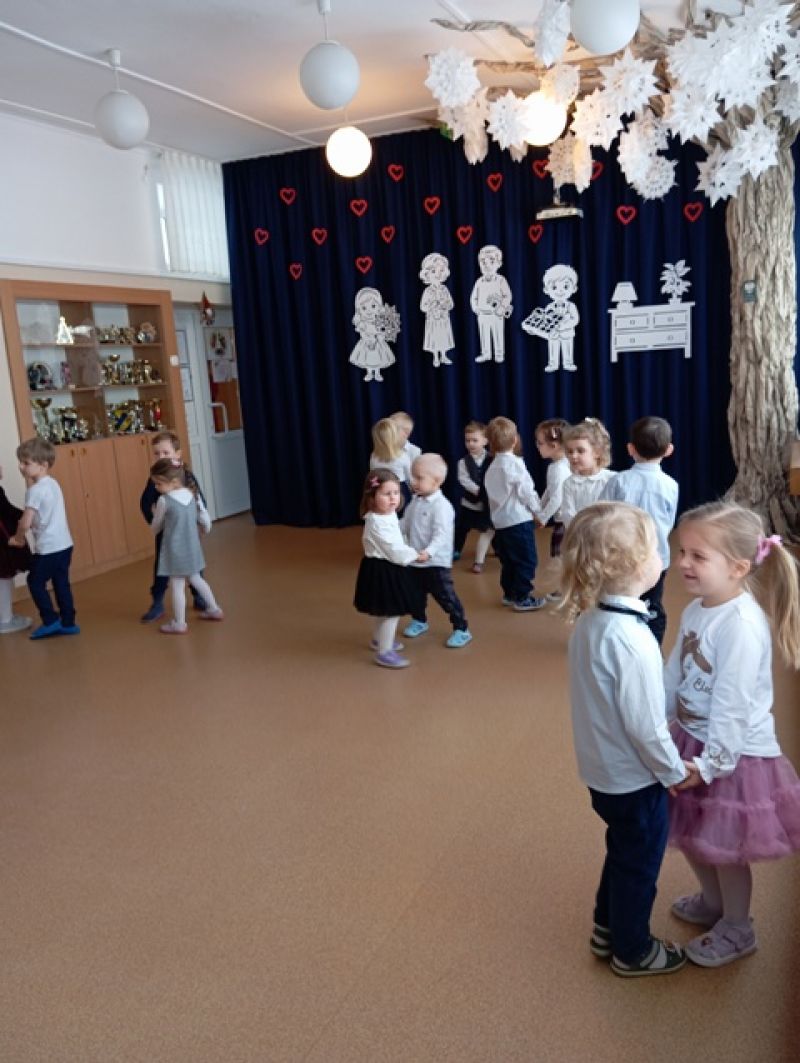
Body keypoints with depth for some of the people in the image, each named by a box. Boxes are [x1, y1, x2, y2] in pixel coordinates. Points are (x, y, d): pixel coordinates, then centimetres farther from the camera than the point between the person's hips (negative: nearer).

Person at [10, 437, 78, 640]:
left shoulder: (35, 490, -17)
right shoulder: (52, 483, 8)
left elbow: (25, 524, -20)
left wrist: (18, 538, 0)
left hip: (48, 548, -8)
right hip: (64, 544, 8)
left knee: (35, 582, 9)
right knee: (61, 584, 13)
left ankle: (51, 621, 12)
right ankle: (68, 623, 19)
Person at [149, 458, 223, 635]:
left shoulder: (164, 500, -17)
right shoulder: (193, 494, -3)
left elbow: (156, 527, -3)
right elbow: (205, 519, 5)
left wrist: (155, 514, 19)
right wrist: (206, 529, 27)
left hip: (175, 549, -6)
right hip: (192, 547, 6)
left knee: (177, 586, 4)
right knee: (196, 579, 23)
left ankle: (179, 624, 12)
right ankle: (214, 610, 33)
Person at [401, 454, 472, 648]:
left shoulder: (441, 506, -21)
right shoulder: (415, 502, 6)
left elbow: (441, 534, -28)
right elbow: (405, 524, 15)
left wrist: (429, 552, -40)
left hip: (436, 562, -8)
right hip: (415, 561, 8)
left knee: (445, 597, 0)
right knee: (416, 595, 21)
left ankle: (462, 629, 12)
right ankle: (419, 621, 44)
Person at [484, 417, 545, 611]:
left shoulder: (492, 467, 11)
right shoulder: (514, 463, -12)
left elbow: (492, 492, 12)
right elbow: (525, 490, -14)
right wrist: (537, 508, 2)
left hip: (500, 521, 8)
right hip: (519, 520, -8)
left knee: (508, 560, 17)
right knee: (527, 560, 0)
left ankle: (509, 593, 26)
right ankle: (522, 598, 3)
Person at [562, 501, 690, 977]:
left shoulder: (589, 620, -7)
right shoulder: (632, 639, -33)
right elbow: (644, 727, -26)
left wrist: (665, 720, 10)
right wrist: (676, 772, -9)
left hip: (603, 770, 7)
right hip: (635, 778, -7)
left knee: (622, 855, 29)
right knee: (638, 867, 18)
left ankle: (608, 930, 49)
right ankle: (632, 951, 40)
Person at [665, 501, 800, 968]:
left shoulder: (742, 625, -28)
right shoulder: (696, 610, -1)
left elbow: (734, 705, -26)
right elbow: (674, 676, 7)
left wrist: (710, 764, -22)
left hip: (734, 754, -8)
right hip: (693, 741, 8)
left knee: (726, 848, 13)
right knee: (692, 837, 24)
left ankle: (737, 930, 38)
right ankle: (713, 902, 50)